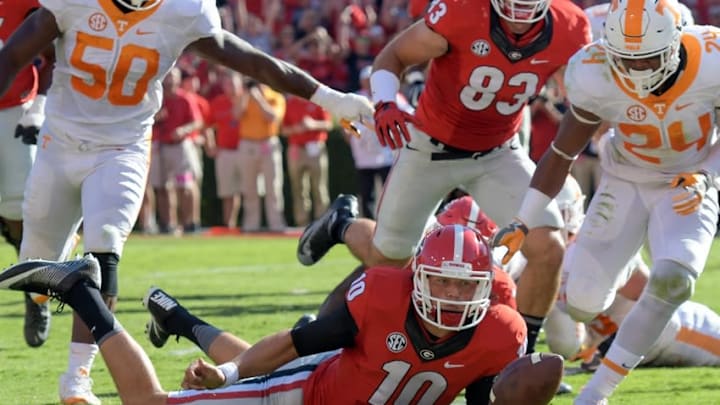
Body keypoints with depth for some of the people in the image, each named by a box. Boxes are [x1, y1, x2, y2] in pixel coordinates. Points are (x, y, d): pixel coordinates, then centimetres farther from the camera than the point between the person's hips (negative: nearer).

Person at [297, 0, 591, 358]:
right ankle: (341, 225, 47)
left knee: (547, 249, -16)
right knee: (387, 260, 11)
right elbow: (393, 56, -15)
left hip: (497, 153, 3)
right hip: (432, 148, -3)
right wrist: (384, 105, -34)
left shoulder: (567, 32, -19)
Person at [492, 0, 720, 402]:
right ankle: (619, 275, 35)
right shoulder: (597, 79, -23)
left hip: (687, 189, -1)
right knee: (583, 303, -7)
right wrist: (522, 222, -9)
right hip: (627, 183, 1)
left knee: (672, 278, -30)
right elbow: (562, 153, -9)